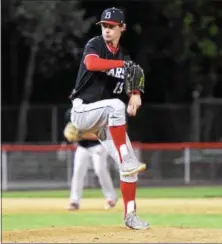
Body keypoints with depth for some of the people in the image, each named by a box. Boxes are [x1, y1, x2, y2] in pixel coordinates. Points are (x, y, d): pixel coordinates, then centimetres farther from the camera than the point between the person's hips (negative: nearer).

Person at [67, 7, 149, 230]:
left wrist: (135, 95, -21)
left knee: (129, 165, -3)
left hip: (108, 119, 6)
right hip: (83, 111, -6)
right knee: (116, 105, -37)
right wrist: (123, 64, -39)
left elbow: (133, 85, 3)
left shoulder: (124, 56, 11)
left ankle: (130, 215, 7)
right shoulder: (95, 45, -8)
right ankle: (128, 163, -39)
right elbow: (91, 63, -31)